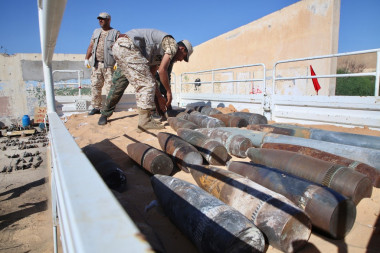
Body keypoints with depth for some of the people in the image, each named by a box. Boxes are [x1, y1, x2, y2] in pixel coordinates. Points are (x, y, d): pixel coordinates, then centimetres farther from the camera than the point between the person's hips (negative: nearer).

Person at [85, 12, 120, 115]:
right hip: (96, 64, 5)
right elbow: (91, 46, 21)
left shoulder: (115, 33, 5)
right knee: (95, 85, 1)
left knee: (110, 86, -6)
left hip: (109, 64, -5)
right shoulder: (96, 32, 22)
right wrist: (86, 59, 11)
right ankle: (96, 107, 6)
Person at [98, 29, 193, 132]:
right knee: (146, 84, -9)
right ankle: (145, 121, -11)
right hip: (128, 46, -10)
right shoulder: (172, 44, 0)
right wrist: (169, 92, 1)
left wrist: (160, 97, 24)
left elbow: (151, 76, 24)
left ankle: (105, 114, 33)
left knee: (119, 85, 20)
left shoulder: (160, 54, 25)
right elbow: (162, 70, -11)